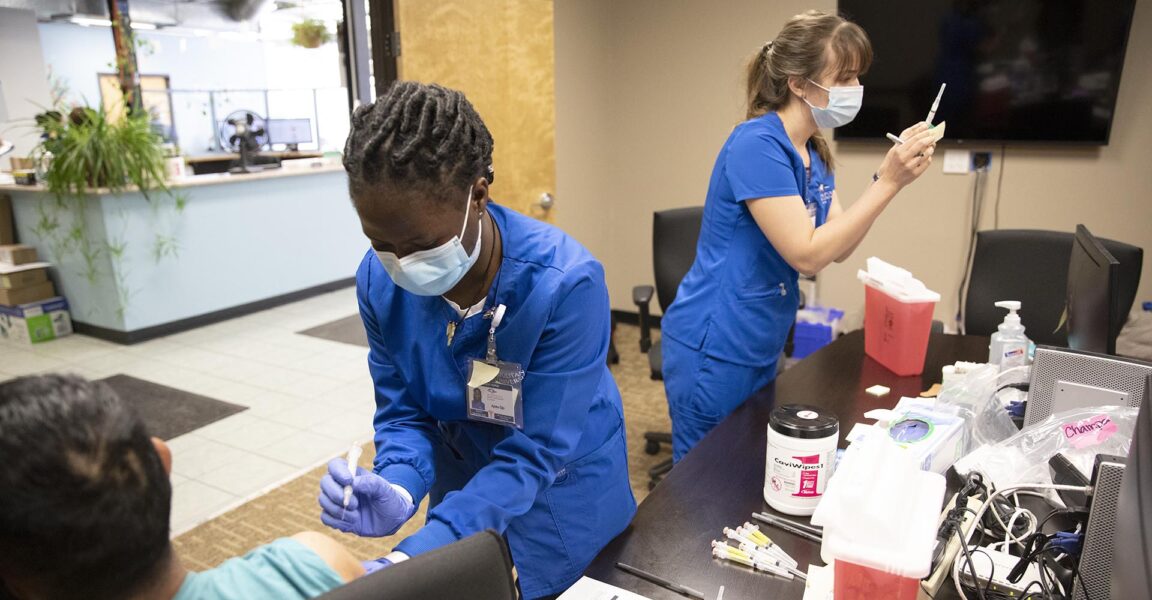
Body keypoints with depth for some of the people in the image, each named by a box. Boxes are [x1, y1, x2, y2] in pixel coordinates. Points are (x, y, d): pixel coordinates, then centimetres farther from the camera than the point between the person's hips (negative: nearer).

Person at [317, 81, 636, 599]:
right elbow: (403, 412, -9)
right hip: (464, 486, 4)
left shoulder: (565, 284, -33)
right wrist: (399, 491, -30)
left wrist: (412, 558, -37)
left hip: (562, 496, -3)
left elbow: (534, 453, -30)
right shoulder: (378, 280, -18)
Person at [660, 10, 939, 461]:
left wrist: (889, 173, -5)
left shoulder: (814, 152, 7)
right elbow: (807, 254, -23)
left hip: (760, 348, 9)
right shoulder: (758, 145, -20)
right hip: (713, 349, -8)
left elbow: (838, 247, 5)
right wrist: (888, 184, -22)